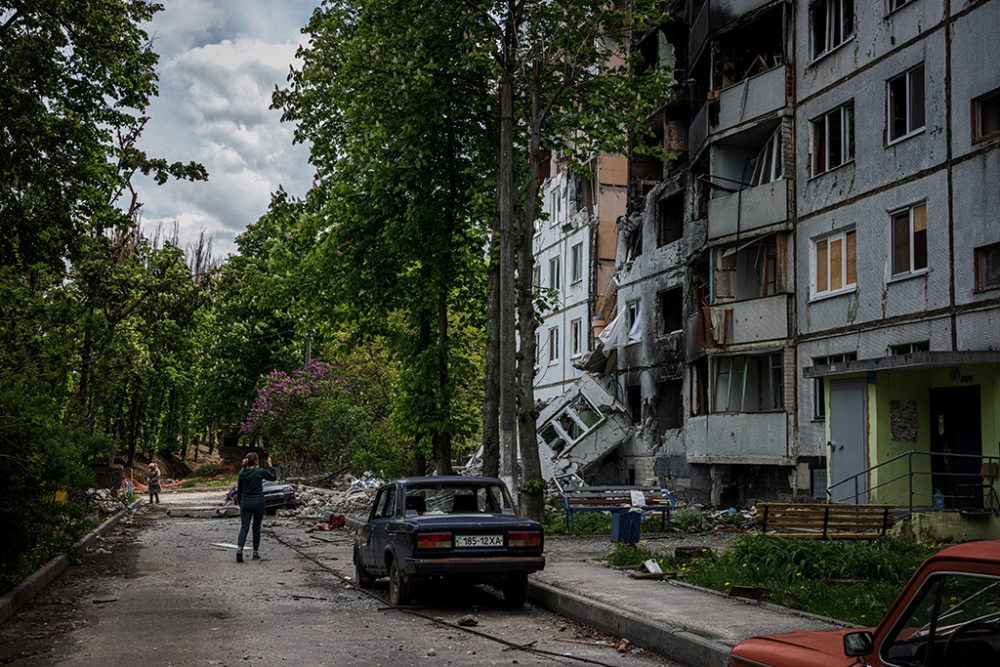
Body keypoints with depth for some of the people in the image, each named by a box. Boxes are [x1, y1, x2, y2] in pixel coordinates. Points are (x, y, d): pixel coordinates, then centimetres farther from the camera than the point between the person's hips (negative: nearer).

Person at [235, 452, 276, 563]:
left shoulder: (242, 473, 1)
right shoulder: (260, 472, -9)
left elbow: (239, 490, 8)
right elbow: (274, 478, 6)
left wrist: (239, 503, 18)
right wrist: (270, 467, 15)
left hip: (245, 503, 2)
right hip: (258, 502, -2)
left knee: (244, 527, 0)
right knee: (256, 528, 11)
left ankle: (239, 549, -23)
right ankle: (255, 553, 15)